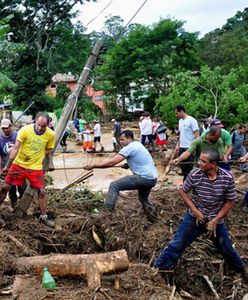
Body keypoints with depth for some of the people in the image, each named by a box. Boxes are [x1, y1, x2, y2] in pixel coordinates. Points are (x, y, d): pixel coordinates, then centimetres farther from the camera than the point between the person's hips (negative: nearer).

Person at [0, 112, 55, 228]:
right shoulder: (25, 130, -19)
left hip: (36, 167, 1)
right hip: (19, 164, -1)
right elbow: (15, 148, -17)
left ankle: (44, 217, 19)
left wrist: (37, 155, -8)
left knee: (41, 191, 1)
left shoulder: (51, 135, -12)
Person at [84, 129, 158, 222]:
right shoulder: (137, 144, 17)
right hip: (152, 178, 10)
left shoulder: (129, 148, -12)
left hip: (144, 178, -10)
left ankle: (107, 213, -15)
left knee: (114, 186, -10)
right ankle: (154, 218, 43)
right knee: (143, 199, 33)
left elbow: (111, 163, -18)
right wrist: (128, 164, 29)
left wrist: (93, 166, -14)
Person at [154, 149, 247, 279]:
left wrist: (215, 220, -12)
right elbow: (183, 192, -5)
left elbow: (230, 201, -8)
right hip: (195, 217, 0)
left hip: (216, 220, 1)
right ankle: (158, 268, 16)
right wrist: (195, 210, -13)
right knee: (176, 244, 0)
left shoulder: (227, 178, -20)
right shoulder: (195, 174, -20)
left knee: (226, 249, 17)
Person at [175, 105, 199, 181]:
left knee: (189, 168, -3)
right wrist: (178, 145, 16)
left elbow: (197, 134, -13)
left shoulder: (191, 120, -11)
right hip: (182, 148, 8)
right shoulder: (180, 121, 13)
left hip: (189, 148, -8)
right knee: (183, 167, 13)